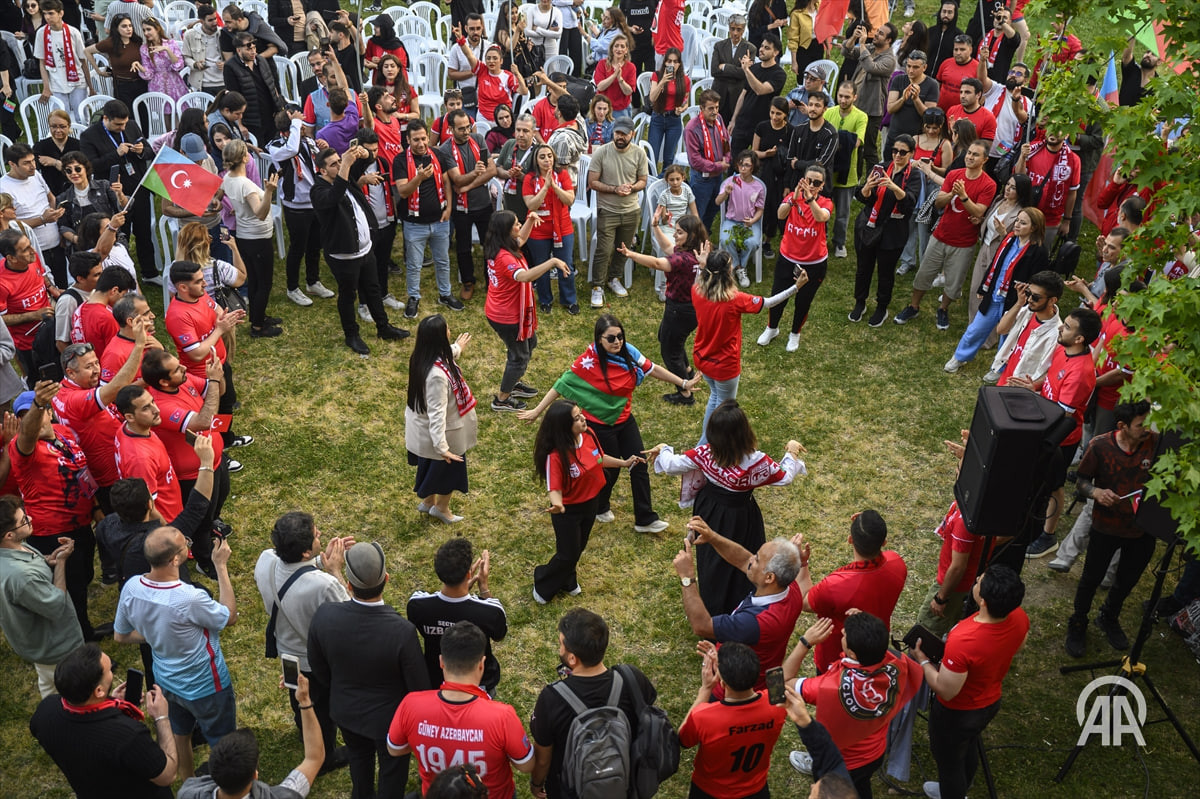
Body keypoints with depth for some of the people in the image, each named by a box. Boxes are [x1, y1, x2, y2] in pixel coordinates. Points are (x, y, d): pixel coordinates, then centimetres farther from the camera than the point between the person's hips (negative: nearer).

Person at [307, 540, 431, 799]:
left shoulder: (324, 615, -28)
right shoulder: (402, 632, -38)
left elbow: (318, 668, -8)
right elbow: (419, 686, -22)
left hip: (345, 710, 4)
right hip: (388, 717, -4)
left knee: (359, 757, 33)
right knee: (392, 768, 26)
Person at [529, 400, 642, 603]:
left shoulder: (589, 436, -14)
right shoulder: (556, 456, -34)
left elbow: (599, 458, 7)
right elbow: (555, 488, -29)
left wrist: (624, 463, 11)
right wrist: (557, 504, -49)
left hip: (591, 502, 6)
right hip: (568, 510, -6)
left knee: (578, 548, 24)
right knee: (568, 554, 7)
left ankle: (566, 582, 49)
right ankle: (543, 585, 35)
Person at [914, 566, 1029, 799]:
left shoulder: (963, 642, -44)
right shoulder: (1019, 617, -23)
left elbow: (945, 691, -29)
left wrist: (923, 660, -15)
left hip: (956, 713, -7)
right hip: (991, 702, 7)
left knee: (949, 761, 22)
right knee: (968, 748, 34)